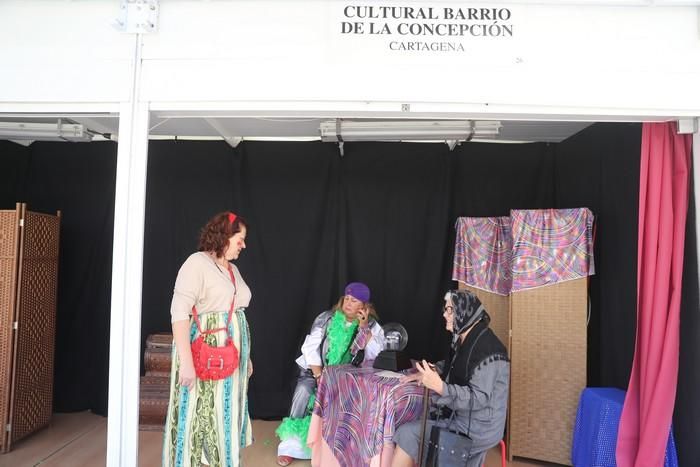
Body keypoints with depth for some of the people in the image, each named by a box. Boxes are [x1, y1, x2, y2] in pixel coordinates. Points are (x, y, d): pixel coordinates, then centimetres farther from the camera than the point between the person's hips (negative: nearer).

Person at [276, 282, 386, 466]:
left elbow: (374, 355, -12)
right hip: (316, 370, 0)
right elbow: (310, 347, -6)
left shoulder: (372, 326, 0)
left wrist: (364, 327, -18)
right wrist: (319, 376, -17)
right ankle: (292, 443, -13)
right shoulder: (327, 318, -1)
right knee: (304, 391, -26)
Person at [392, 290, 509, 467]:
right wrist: (430, 372, 7)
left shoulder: (486, 348, -24)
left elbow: (479, 398, -28)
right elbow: (452, 366, 26)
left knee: (407, 434, -11)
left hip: (477, 429, -10)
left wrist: (439, 386, -38)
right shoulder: (465, 340, 7)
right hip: (461, 417, 10)